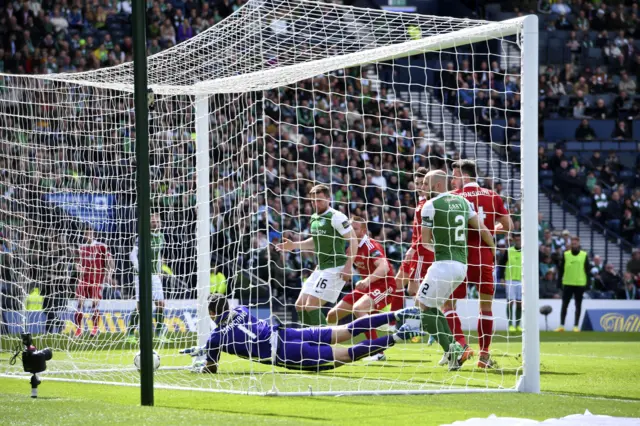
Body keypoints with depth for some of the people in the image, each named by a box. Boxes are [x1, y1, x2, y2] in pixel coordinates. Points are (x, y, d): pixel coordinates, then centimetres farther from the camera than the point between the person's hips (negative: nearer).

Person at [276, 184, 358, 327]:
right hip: (321, 268, 9)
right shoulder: (314, 218, 13)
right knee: (300, 305, 8)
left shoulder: (336, 217, -13)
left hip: (335, 268, -9)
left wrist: (348, 266, -21)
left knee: (311, 306, -15)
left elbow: (353, 241, -15)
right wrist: (294, 245, 18)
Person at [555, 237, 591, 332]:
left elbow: (588, 269, 4)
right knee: (564, 305, 2)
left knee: (578, 305, 3)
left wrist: (587, 282, -1)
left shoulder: (584, 255, 2)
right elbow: (561, 268, 6)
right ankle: (561, 325, 6)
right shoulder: (566, 255, 4)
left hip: (580, 284, -1)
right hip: (567, 284, 1)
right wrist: (559, 280, 1)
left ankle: (576, 326, 8)